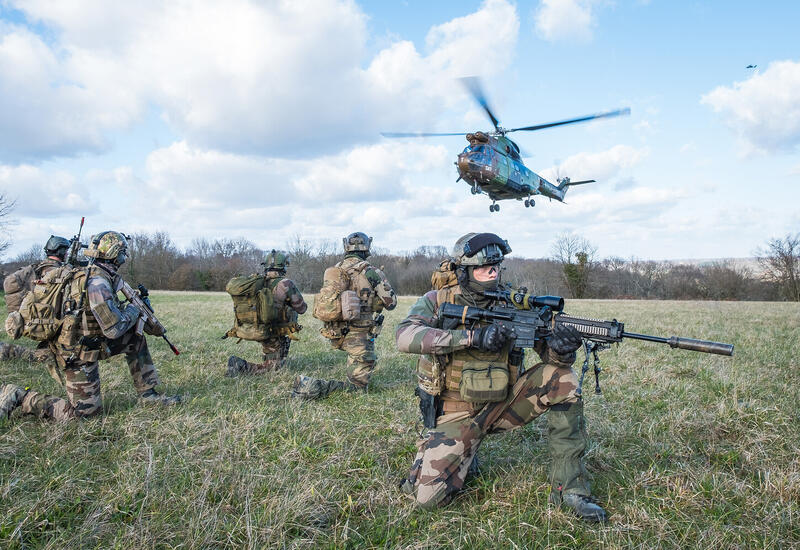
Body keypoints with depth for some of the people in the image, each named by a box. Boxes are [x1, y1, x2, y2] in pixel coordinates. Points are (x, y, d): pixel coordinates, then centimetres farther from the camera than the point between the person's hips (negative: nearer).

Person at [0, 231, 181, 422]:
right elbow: (114, 329, -28)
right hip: (77, 355, -10)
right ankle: (19, 397, 4)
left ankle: (147, 393, 16)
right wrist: (132, 310, -9)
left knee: (136, 338, 11)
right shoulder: (98, 283, -27)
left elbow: (111, 311, 18)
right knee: (85, 409, 0)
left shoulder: (93, 274, 4)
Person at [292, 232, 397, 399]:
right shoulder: (370, 271, -12)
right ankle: (313, 387, -17)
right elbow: (391, 303, -7)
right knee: (357, 388, 0)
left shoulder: (335, 270, 6)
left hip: (335, 333, 7)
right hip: (359, 336, -7)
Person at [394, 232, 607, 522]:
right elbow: (405, 335, -26)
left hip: (501, 404, 3)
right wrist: (472, 336, -35)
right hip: (456, 415, -2)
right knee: (430, 496, -19)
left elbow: (548, 350, -5)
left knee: (562, 378, -18)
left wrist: (560, 350, -33)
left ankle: (569, 487, -10)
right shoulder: (437, 301, -8)